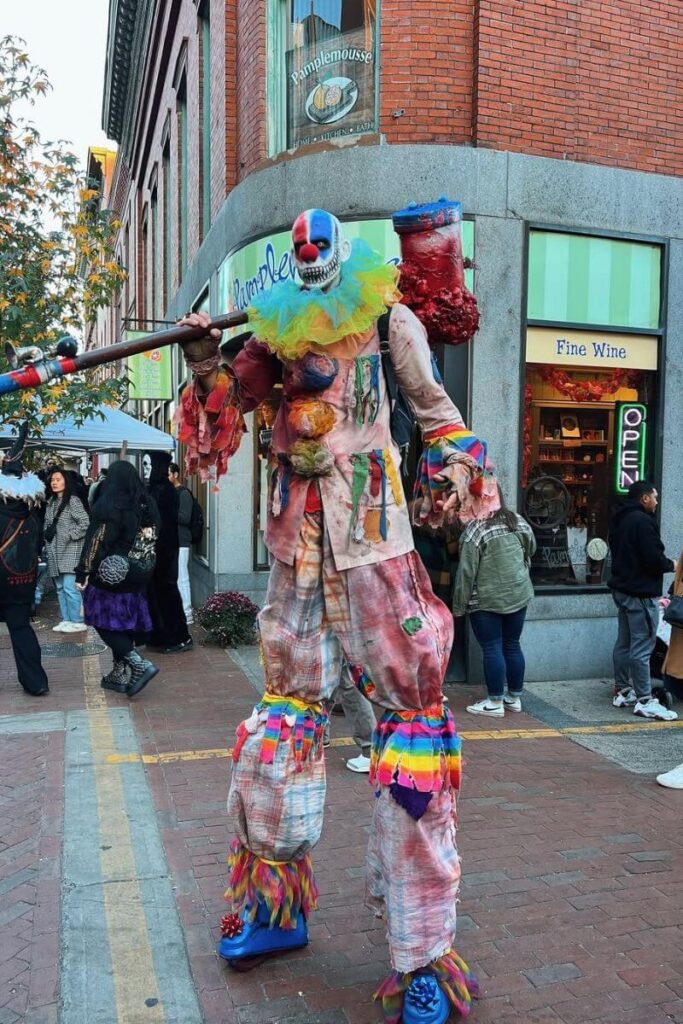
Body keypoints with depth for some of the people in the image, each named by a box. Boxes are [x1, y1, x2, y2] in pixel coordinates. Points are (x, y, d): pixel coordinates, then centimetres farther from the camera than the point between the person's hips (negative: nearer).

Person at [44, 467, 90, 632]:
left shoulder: (73, 500, -7)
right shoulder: (51, 502, 15)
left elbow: (85, 522, -14)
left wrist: (69, 535, -13)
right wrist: (47, 541, 9)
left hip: (70, 550, -8)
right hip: (55, 551, 8)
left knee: (69, 587, -11)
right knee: (60, 587, 10)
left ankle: (77, 621, -4)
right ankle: (66, 619, 16)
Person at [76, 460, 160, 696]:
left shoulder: (107, 505, -14)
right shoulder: (147, 504, 2)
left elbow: (96, 541, -15)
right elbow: (153, 540, 9)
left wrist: (83, 573, -11)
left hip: (109, 575, -6)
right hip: (136, 576, 6)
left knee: (105, 621, 3)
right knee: (125, 623, 13)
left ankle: (140, 664, -10)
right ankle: (121, 674, 19)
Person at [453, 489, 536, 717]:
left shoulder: (474, 530, -16)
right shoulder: (518, 521, 1)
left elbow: (466, 572, -15)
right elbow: (531, 549, 18)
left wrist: (459, 605, -7)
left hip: (486, 600, -6)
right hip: (519, 595, 6)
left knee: (492, 649, 1)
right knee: (512, 646, 14)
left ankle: (495, 702, 7)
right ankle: (514, 698, 23)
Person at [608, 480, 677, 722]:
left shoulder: (619, 520, 13)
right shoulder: (642, 520, -17)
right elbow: (654, 558, -22)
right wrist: (671, 565, -1)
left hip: (623, 589, 10)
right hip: (640, 593, -10)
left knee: (624, 643, 15)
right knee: (642, 648, -7)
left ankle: (622, 692, 22)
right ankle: (644, 701, -4)